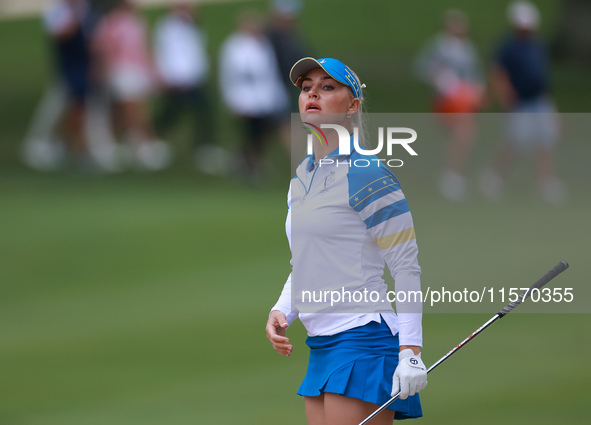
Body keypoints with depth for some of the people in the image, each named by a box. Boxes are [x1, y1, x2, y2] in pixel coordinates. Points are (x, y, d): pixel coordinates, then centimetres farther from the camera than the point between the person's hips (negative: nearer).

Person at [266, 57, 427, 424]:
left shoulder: (366, 175, -8)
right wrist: (281, 312, 6)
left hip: (364, 341, -8)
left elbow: (407, 267, -10)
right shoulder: (301, 178, 16)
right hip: (321, 347, 8)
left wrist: (410, 354, -16)